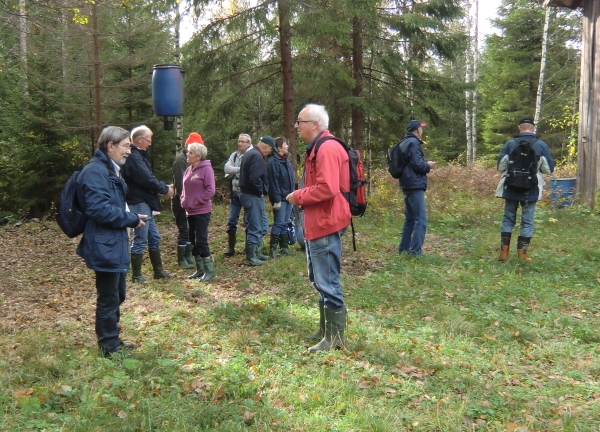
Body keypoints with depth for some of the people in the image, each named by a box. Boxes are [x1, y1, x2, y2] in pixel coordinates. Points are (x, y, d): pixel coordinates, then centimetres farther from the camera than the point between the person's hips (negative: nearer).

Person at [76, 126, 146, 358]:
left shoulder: (110, 169, 16)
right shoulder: (95, 171, -19)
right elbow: (99, 209, -27)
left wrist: (131, 216, 6)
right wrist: (132, 219, -16)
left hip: (114, 244, 11)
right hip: (104, 246, -11)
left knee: (117, 295, 20)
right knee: (108, 299, 1)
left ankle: (113, 342, 34)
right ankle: (109, 349, 14)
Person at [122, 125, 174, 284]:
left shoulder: (139, 155, 16)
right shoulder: (134, 157, -18)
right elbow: (148, 180, -23)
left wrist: (164, 186, 4)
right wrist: (165, 188, -9)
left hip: (145, 203, 11)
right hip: (139, 203, -11)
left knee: (154, 238, 16)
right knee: (140, 240, -3)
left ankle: (158, 271, 25)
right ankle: (136, 275, 6)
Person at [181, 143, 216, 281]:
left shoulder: (206, 169, -11)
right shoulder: (188, 170, 10)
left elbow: (210, 191, -16)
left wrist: (196, 201, -14)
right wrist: (184, 200, 4)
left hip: (202, 211, -8)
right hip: (190, 212, 8)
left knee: (201, 241, -8)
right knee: (193, 241, 12)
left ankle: (209, 270, 3)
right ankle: (200, 269, 23)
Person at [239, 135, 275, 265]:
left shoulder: (250, 153, 16)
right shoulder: (256, 156, -17)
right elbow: (254, 178, -28)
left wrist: (261, 192, 12)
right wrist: (261, 192, -13)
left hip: (251, 195, 11)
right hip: (253, 196, -11)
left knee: (263, 225, 18)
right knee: (255, 228, -3)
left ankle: (256, 252, 26)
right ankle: (251, 257, 5)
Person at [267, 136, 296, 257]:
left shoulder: (286, 160, 14)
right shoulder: (273, 161, -14)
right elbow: (273, 182, -18)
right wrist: (276, 200, -19)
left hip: (288, 197, 8)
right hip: (280, 198, -8)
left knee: (285, 223, 11)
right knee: (279, 223, -5)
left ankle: (284, 247, 17)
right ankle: (273, 249, 2)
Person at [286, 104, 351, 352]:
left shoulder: (327, 149, -17)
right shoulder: (316, 148, 17)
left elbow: (327, 189, -28)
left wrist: (298, 196, -15)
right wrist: (301, 196, 8)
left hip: (325, 225, -11)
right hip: (316, 224, 11)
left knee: (328, 283, -4)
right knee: (319, 281, 18)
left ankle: (335, 337, 7)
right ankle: (325, 330, 30)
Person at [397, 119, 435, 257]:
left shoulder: (405, 143, 16)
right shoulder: (413, 142, -12)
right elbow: (417, 164, -20)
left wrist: (425, 165, 16)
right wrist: (428, 166, -2)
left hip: (407, 185, 10)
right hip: (415, 185, -10)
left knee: (410, 219, 16)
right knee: (421, 219, -9)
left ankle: (404, 248, 19)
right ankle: (415, 250, -11)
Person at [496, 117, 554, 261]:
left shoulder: (510, 144, -3)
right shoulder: (541, 145, -4)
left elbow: (501, 167, 1)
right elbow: (549, 169, 0)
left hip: (511, 189, 1)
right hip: (531, 190, -1)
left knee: (508, 219, 11)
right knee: (527, 221, 7)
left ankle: (504, 252, 9)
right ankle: (522, 255, 6)